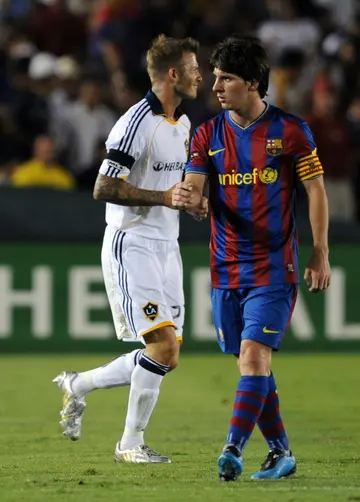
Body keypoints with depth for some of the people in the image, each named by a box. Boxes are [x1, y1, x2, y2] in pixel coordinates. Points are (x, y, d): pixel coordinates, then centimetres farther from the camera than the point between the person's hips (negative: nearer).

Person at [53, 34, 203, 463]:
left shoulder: (183, 124, 14)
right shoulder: (136, 122, -15)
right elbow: (103, 189, -19)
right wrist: (162, 197, -23)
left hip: (166, 247, 9)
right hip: (132, 246, -9)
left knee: (166, 356, 5)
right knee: (163, 344, -16)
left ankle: (78, 385, 23)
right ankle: (131, 443, -3)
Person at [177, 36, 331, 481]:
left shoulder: (290, 131, -4)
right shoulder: (208, 135, 5)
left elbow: (316, 192, 1)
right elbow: (195, 188, -3)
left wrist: (320, 255, -3)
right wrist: (187, 197, -28)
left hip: (273, 268, -4)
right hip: (226, 268, 4)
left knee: (253, 353, -17)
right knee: (251, 362, 8)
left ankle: (233, 450, -22)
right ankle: (280, 453, 20)